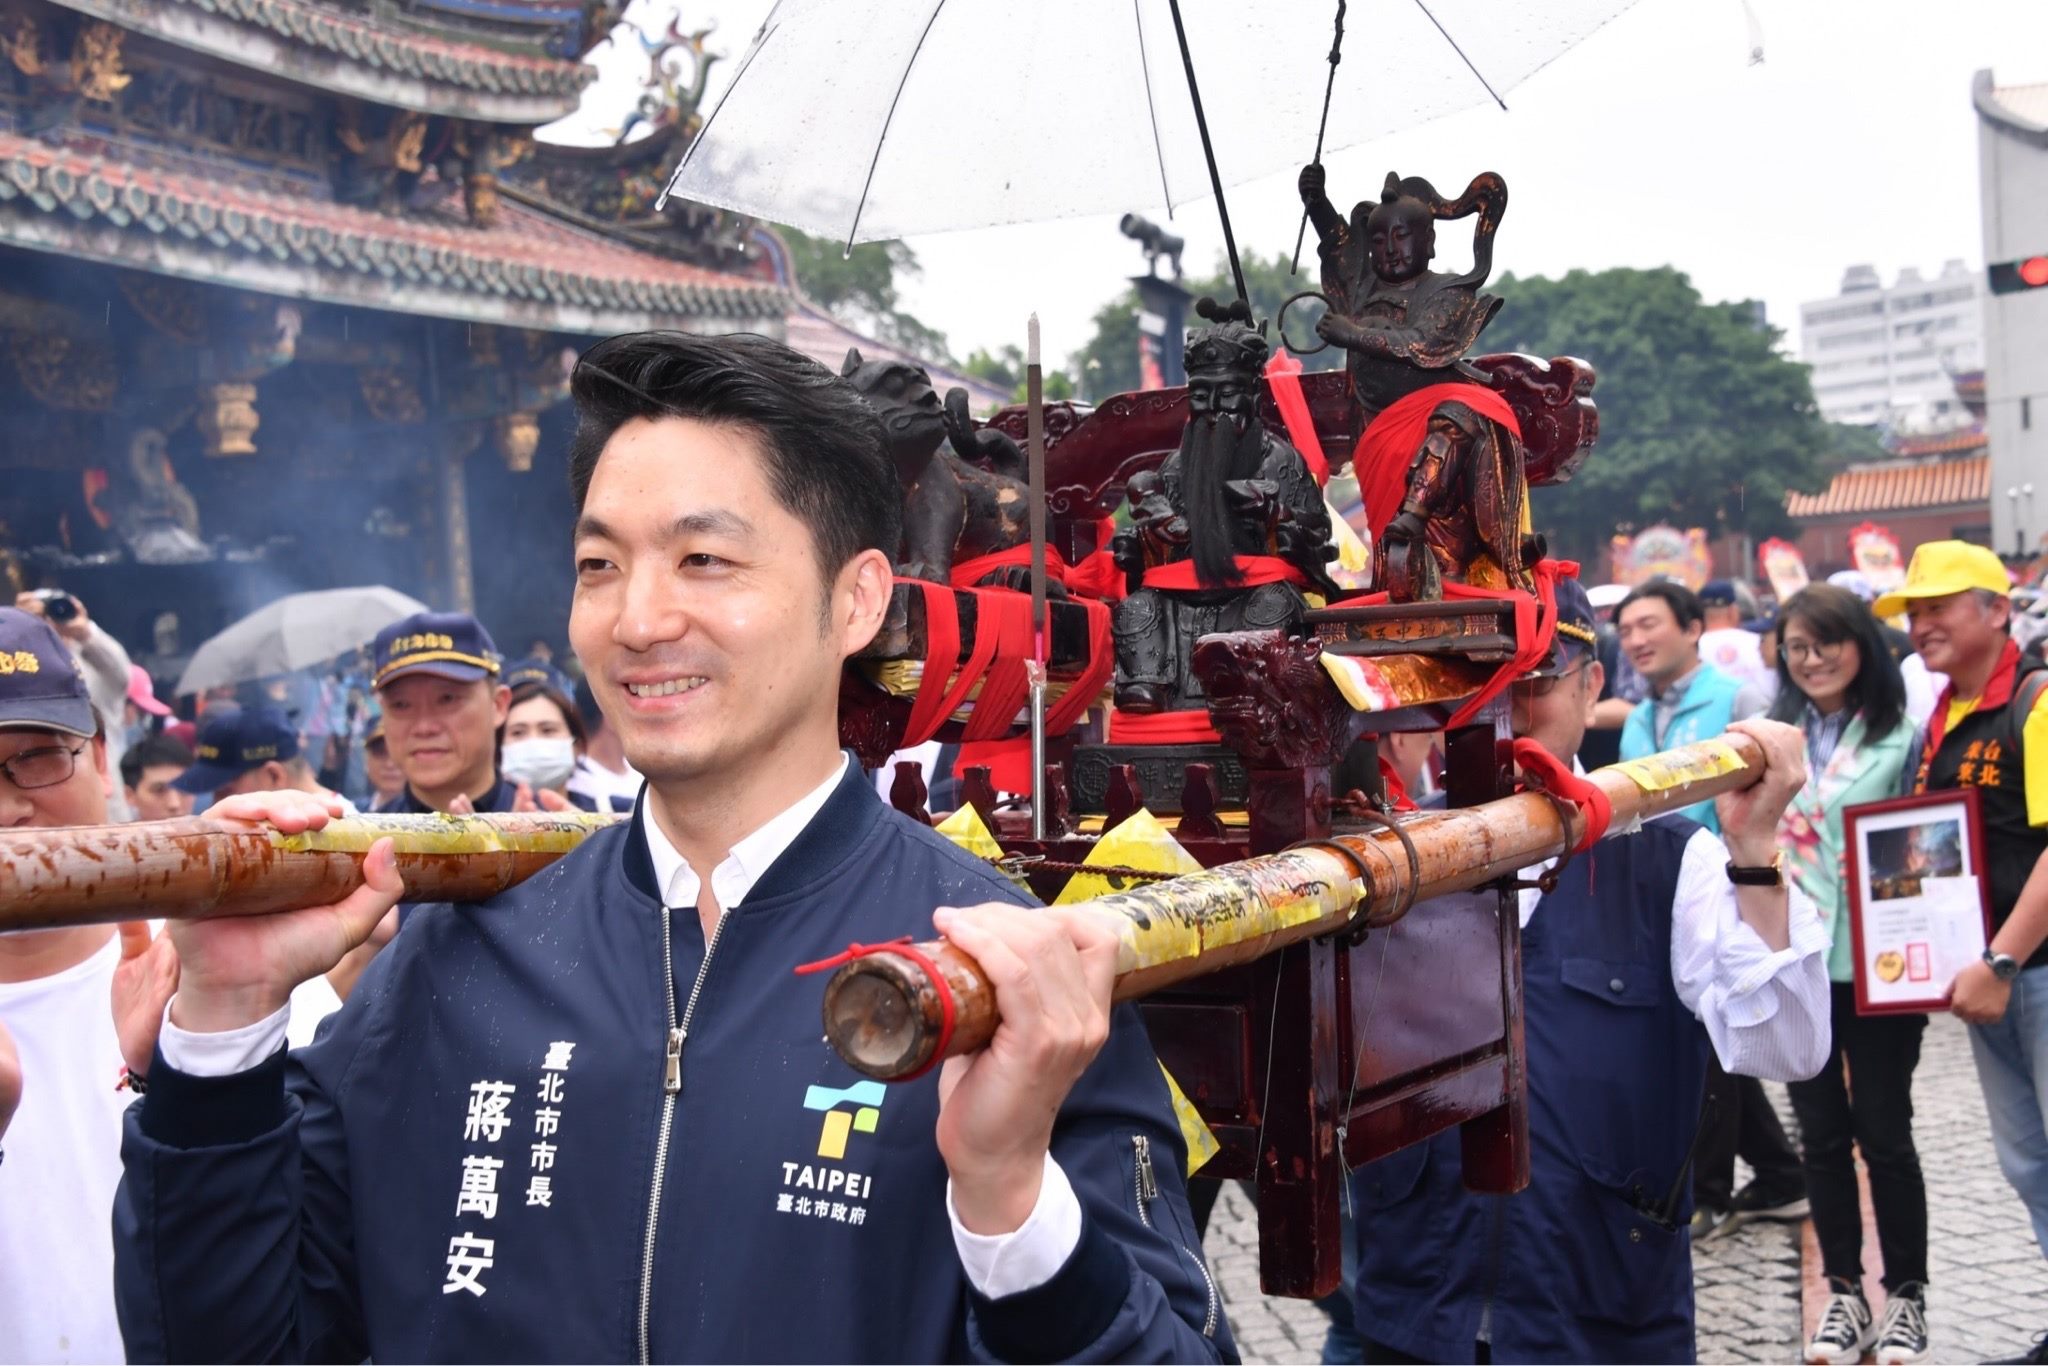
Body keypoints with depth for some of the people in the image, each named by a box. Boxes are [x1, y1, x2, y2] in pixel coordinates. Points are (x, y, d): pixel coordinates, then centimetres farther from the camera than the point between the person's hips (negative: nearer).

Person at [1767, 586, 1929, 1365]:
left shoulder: (1900, 737, -4)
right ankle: (1843, 1293, 22)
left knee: (1882, 1131, 4)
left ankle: (1907, 1296, 18)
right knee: (1822, 1132, 11)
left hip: (1874, 965, -3)